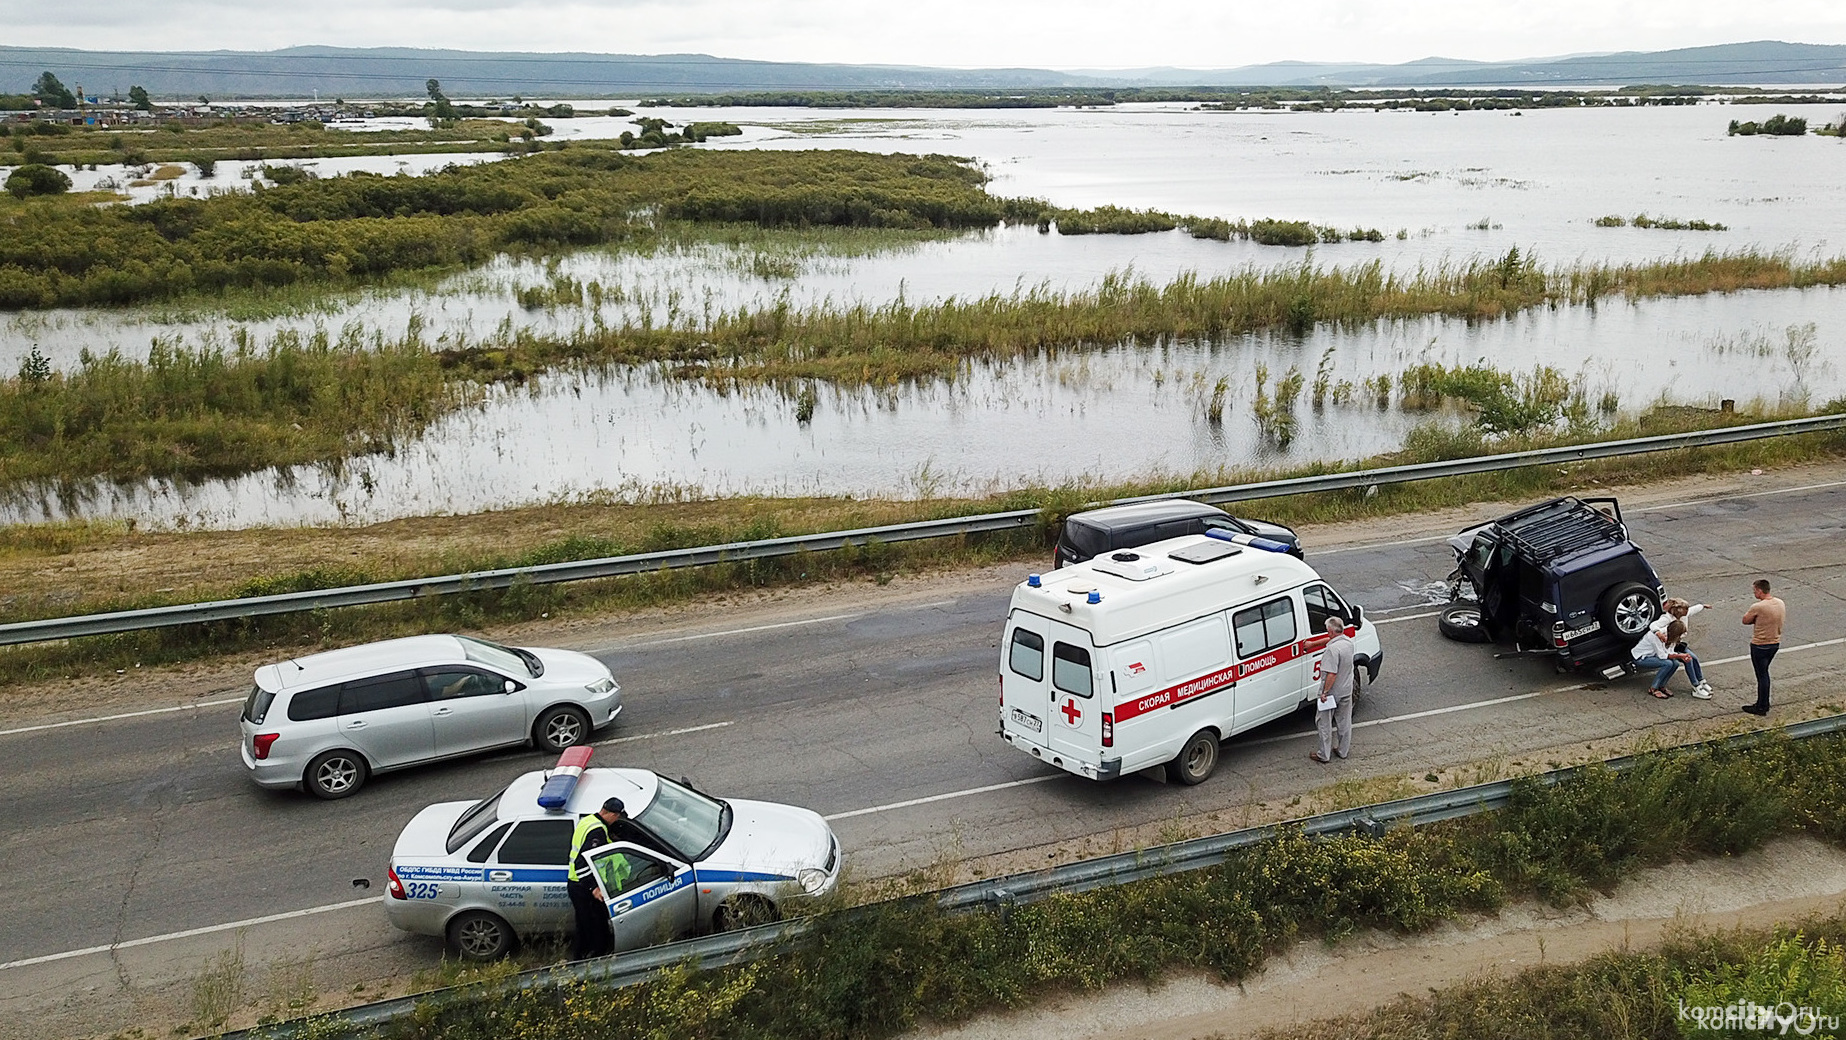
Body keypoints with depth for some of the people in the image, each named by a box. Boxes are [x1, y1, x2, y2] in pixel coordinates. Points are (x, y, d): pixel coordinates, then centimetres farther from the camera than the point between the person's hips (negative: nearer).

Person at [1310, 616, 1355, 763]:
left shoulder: (1333, 649, -29)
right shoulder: (1348, 642, -1)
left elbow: (1332, 674, -30)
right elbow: (1328, 640, 19)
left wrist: (1325, 692, -22)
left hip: (1332, 692, -8)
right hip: (1347, 690, 8)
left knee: (1324, 723, 6)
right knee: (1344, 721, 19)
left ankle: (1324, 755, 13)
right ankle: (1344, 750, 32)